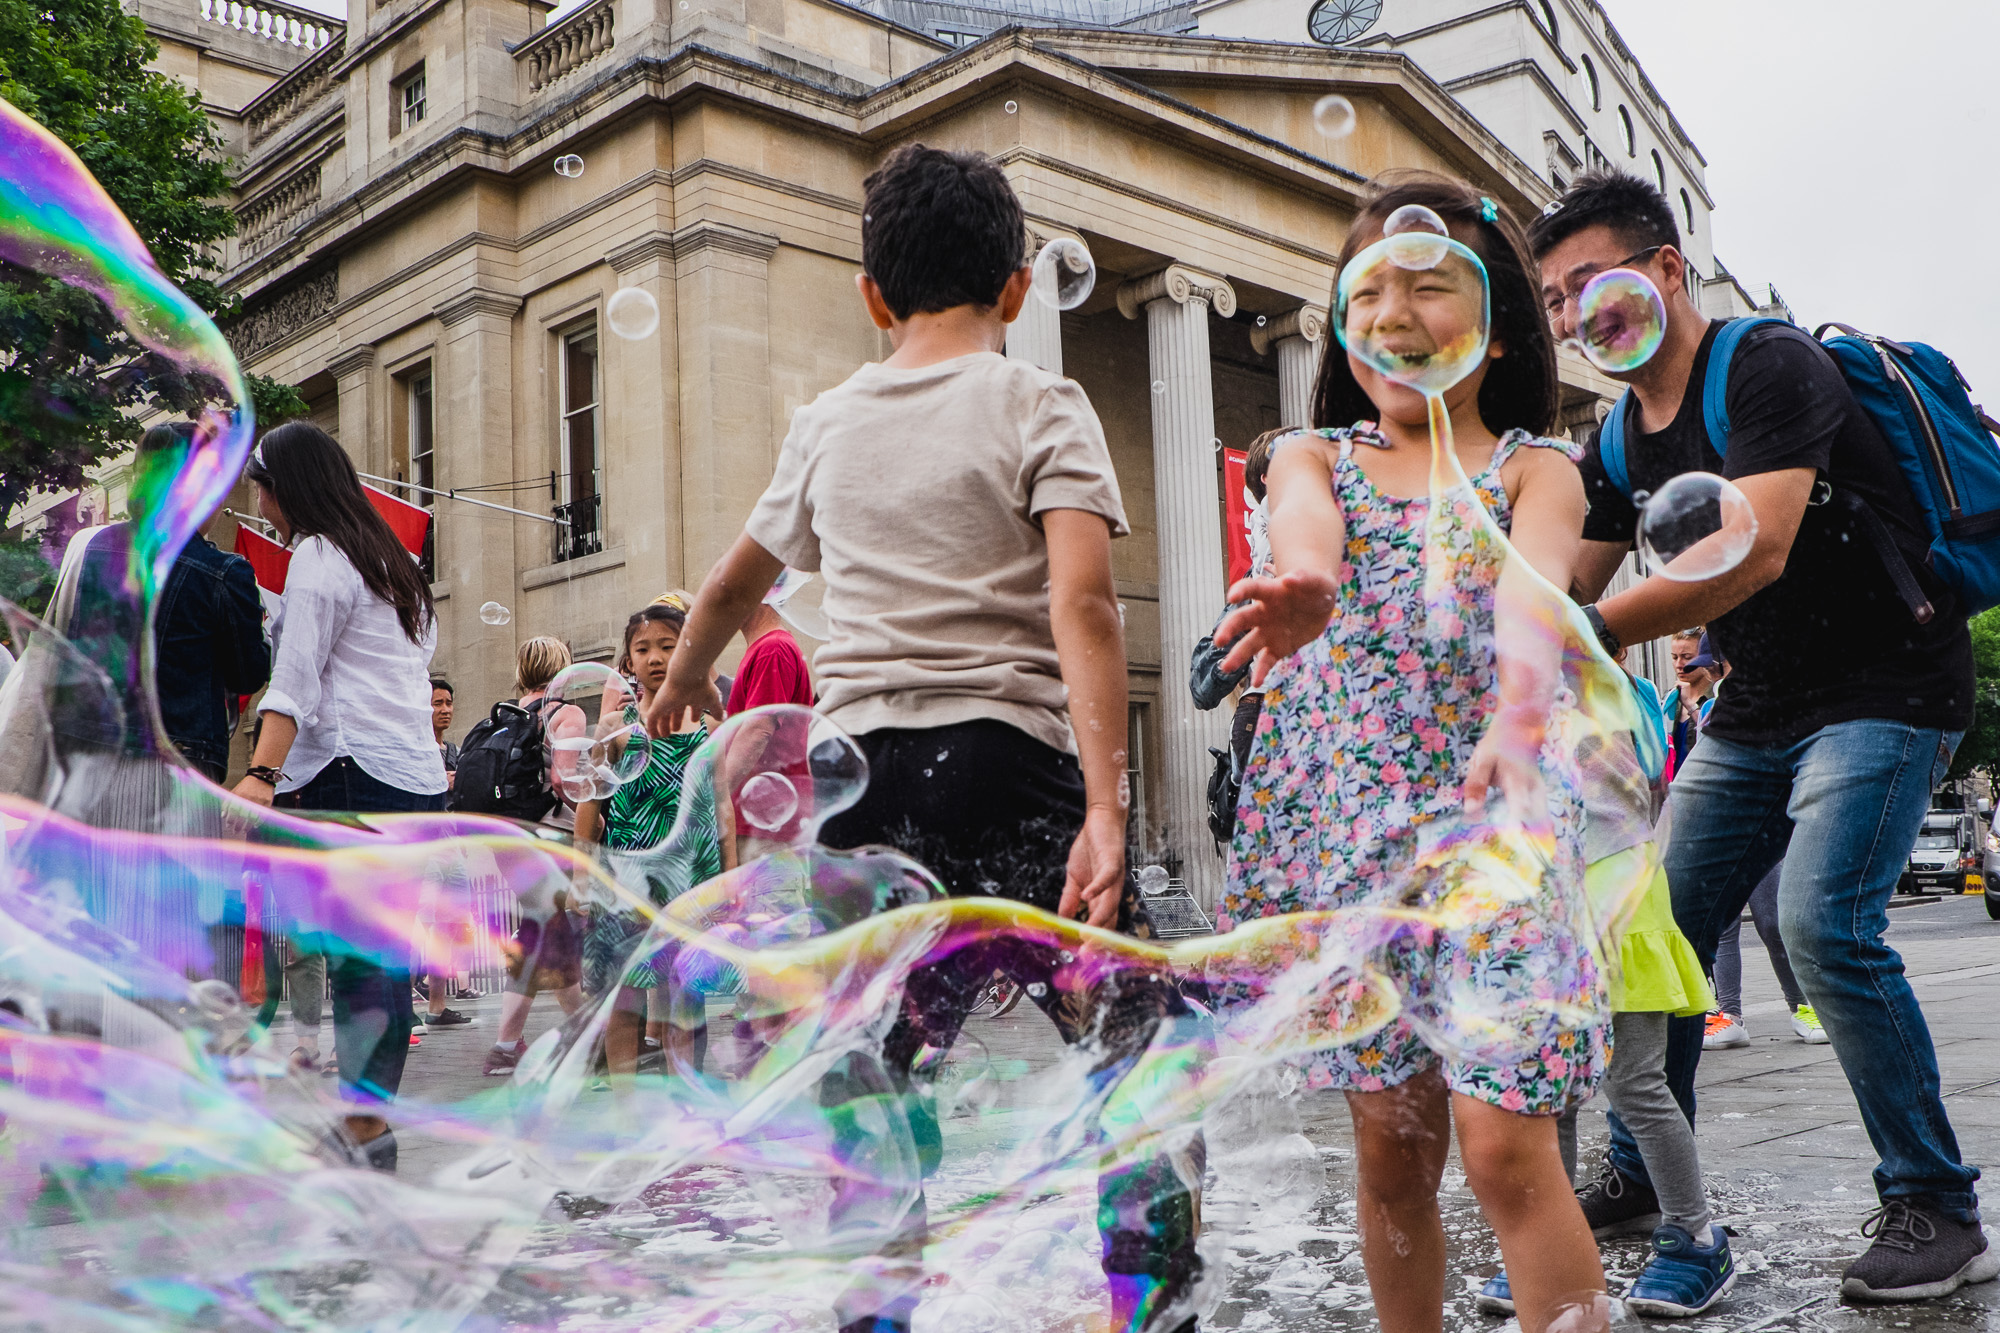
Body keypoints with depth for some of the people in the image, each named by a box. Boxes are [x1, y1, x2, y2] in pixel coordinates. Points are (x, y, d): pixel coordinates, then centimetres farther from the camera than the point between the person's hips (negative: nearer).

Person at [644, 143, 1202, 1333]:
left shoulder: (827, 426, 14)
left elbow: (733, 586, 29)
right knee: (1142, 1055, 7)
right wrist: (1105, 807, -20)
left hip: (860, 770, 5)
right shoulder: (1039, 406, 0)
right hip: (1008, 760, -4)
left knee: (870, 1081, 14)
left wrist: (685, 681, 48)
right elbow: (1082, 603, -15)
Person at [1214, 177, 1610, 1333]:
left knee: (1503, 1141, -11)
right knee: (1391, 1144, 9)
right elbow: (1306, 530, -14)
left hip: (1494, 812, -2)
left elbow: (1536, 584, -19)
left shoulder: (1536, 472, 4)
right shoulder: (1314, 458, 11)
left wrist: (1517, 715, -42)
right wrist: (1300, 591, -40)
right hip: (1343, 816, 3)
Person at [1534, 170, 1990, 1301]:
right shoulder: (1621, 446, 7)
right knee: (1662, 926, 5)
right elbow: (1561, 591, 8)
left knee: (1825, 923, -22)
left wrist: (1588, 635, -35)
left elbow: (1754, 551, -31)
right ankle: (1645, 1174, 19)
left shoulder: (1771, 368, -18)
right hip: (1758, 709, 8)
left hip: (1887, 687, -8)